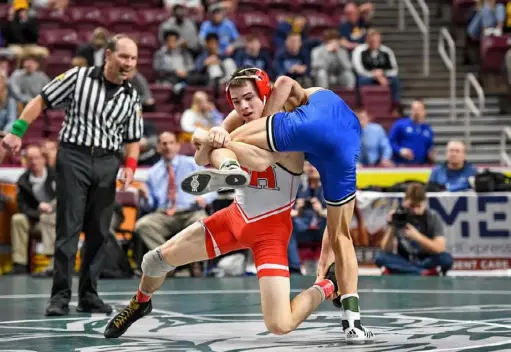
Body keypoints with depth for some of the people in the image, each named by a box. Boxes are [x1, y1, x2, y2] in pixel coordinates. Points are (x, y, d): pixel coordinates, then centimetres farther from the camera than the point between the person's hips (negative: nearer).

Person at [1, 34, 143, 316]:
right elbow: (42, 101, 2)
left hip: (107, 163, 4)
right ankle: (60, 296, -3)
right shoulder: (79, 77, -2)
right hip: (74, 157, -4)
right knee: (68, 228, -7)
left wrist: (130, 166, -2)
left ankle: (88, 295, 15)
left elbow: (132, 139, 15)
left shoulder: (131, 97, 9)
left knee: (99, 232, 5)